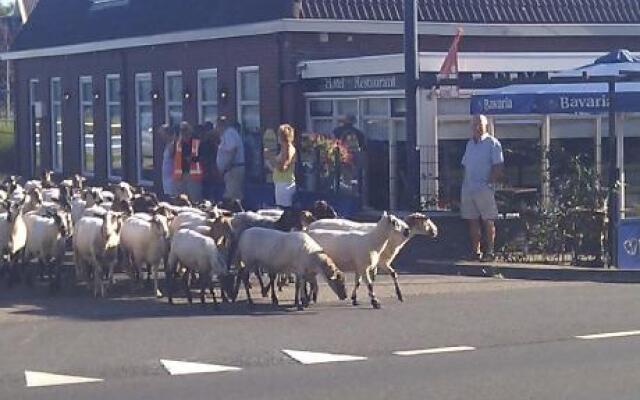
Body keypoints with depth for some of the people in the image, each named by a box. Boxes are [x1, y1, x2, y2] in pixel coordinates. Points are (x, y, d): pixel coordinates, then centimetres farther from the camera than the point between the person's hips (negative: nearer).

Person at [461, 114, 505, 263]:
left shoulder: (492, 143, -3)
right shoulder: (470, 144, 18)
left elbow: (498, 167, -8)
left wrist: (490, 181, -15)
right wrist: (464, 185, 12)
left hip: (484, 189, -7)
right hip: (468, 188, 7)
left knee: (488, 221, -3)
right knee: (472, 221, 7)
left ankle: (490, 251, -1)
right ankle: (475, 251, 11)